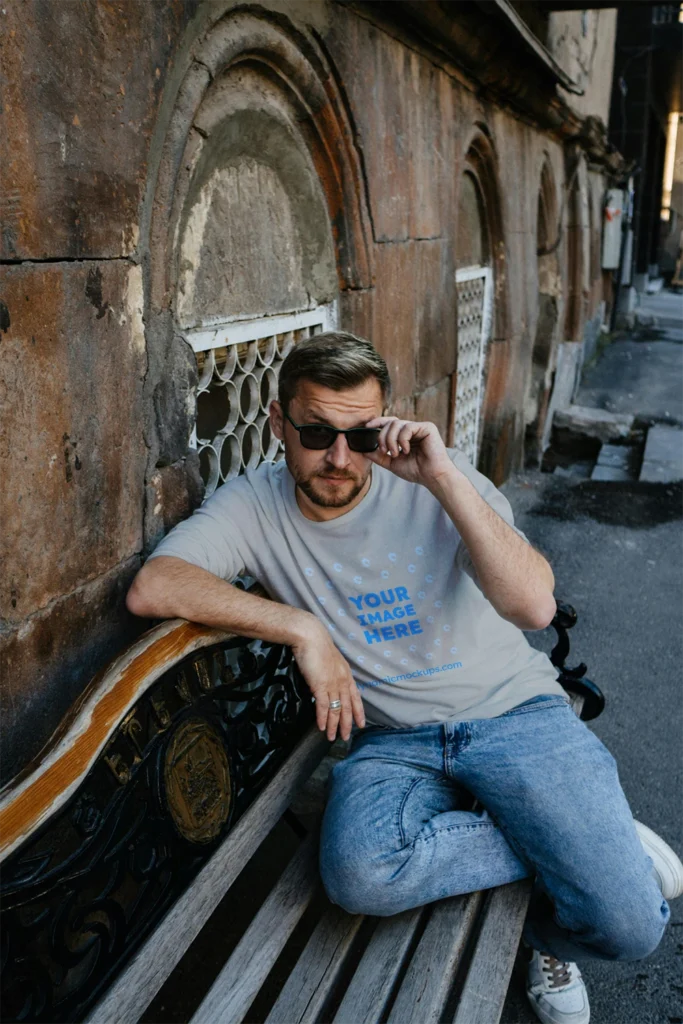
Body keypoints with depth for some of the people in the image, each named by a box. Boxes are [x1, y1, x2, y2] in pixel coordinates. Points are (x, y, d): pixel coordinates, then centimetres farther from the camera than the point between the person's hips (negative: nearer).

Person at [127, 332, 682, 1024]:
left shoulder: (437, 481, -8)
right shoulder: (254, 505, -4)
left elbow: (534, 607, -21)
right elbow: (151, 588, -20)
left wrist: (445, 479, -28)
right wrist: (303, 628, -22)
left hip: (513, 713, -1)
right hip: (392, 740, 2)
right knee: (359, 875, -30)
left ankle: (544, 930, 21)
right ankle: (584, 842, -5)